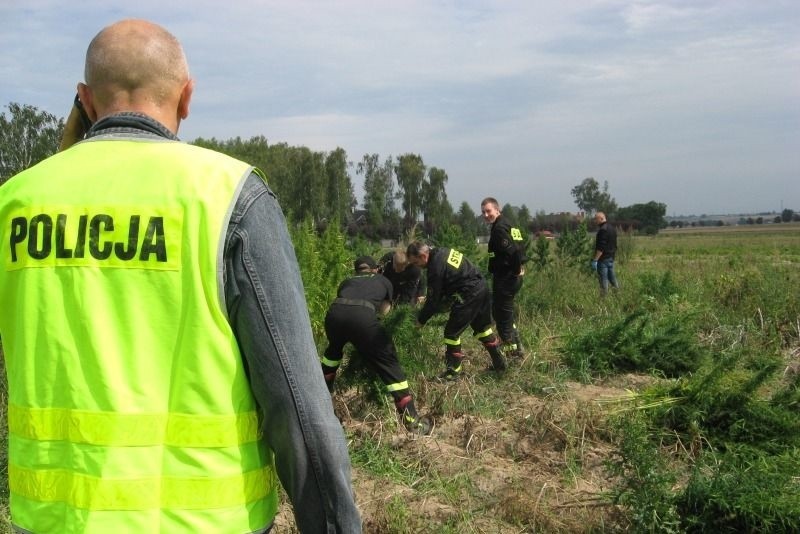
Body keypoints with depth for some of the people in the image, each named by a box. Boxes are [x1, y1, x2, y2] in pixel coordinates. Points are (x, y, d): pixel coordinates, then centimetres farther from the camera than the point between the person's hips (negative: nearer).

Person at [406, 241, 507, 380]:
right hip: (481, 286, 10)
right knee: (482, 326, 24)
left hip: (469, 295, -10)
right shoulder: (440, 251, 6)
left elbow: (434, 301, -13)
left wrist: (421, 320, 1)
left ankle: (453, 372, 9)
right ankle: (499, 362, 35)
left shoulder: (435, 268, -20)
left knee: (452, 332, 1)